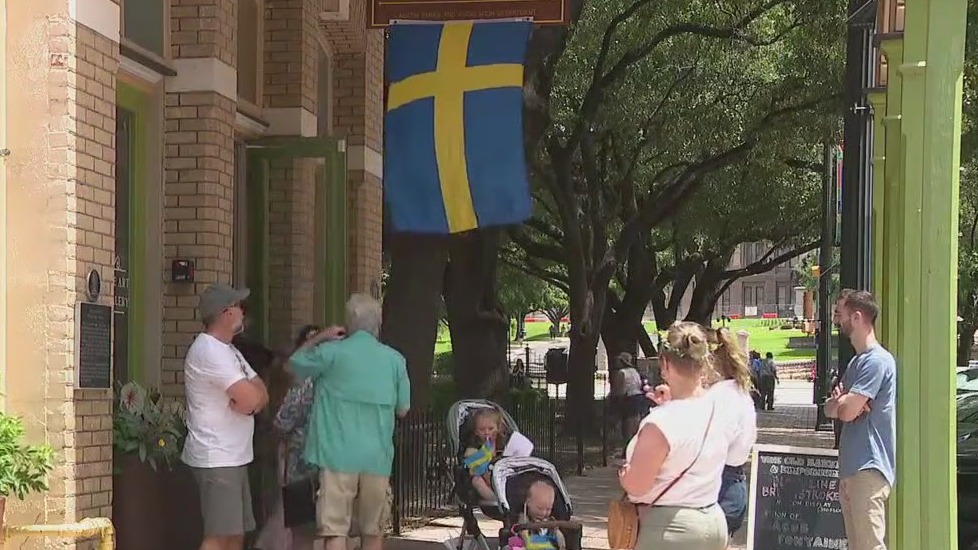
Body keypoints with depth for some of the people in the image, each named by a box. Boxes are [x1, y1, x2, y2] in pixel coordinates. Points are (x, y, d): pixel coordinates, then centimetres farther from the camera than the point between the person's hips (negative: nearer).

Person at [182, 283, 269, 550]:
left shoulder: (228, 351, 18)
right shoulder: (209, 351, -15)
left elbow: (261, 396, 12)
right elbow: (251, 399, -23)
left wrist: (250, 399, -11)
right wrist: (252, 395, 1)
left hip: (234, 458, 10)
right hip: (216, 460, -10)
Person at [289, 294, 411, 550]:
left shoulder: (331, 352, -4)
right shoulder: (394, 359, 4)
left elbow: (295, 363, 13)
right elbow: (403, 410, 11)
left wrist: (319, 337, 22)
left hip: (339, 455, -3)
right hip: (377, 457, 3)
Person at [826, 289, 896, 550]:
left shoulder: (877, 361, -14)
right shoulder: (857, 361, 19)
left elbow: (847, 410, -19)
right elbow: (830, 409, 17)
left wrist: (840, 403, 4)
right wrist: (842, 403, -7)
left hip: (869, 469, -10)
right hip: (852, 468, 10)